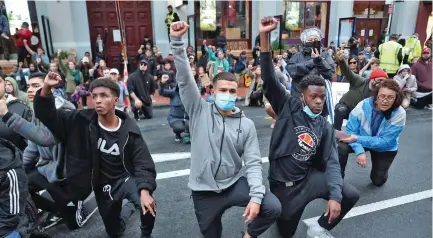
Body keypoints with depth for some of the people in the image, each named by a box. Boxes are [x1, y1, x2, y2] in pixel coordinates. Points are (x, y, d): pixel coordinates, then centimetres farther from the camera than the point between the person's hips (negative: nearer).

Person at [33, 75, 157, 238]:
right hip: (102, 186, 3)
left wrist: (145, 191, -36)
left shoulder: (129, 129, -18)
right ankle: (129, 205, 51)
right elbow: (48, 116, -15)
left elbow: (143, 164, -20)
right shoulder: (83, 121, -12)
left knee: (148, 205, -31)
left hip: (126, 178, -2)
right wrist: (46, 89, -33)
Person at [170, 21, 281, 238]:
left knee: (273, 208, -16)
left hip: (235, 184, 1)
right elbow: (185, 79, -16)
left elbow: (253, 162, -6)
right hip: (204, 191, 0)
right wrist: (177, 41, -26)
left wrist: (256, 196, -18)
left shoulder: (246, 124, -4)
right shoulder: (200, 111, -6)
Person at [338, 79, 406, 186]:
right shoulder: (363, 105, -28)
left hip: (385, 148, 0)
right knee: (341, 147, -29)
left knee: (378, 181, 4)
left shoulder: (399, 114, -28)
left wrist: (357, 139, -40)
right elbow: (350, 130, -21)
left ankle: (381, 167, 39)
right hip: (362, 140, 0)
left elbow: (384, 142, -29)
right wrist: (359, 151, -34)